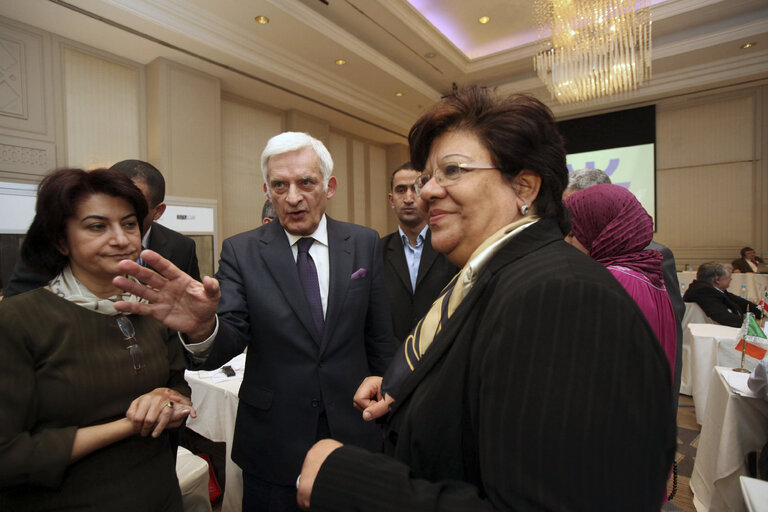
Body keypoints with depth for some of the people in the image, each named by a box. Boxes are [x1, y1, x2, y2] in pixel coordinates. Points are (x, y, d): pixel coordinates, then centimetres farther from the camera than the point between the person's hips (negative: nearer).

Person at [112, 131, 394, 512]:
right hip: (272, 441, -1)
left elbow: (379, 336, 1)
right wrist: (202, 327, -37)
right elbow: (229, 337, -15)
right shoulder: (241, 251, -8)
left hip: (354, 432, 2)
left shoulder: (364, 244, -5)